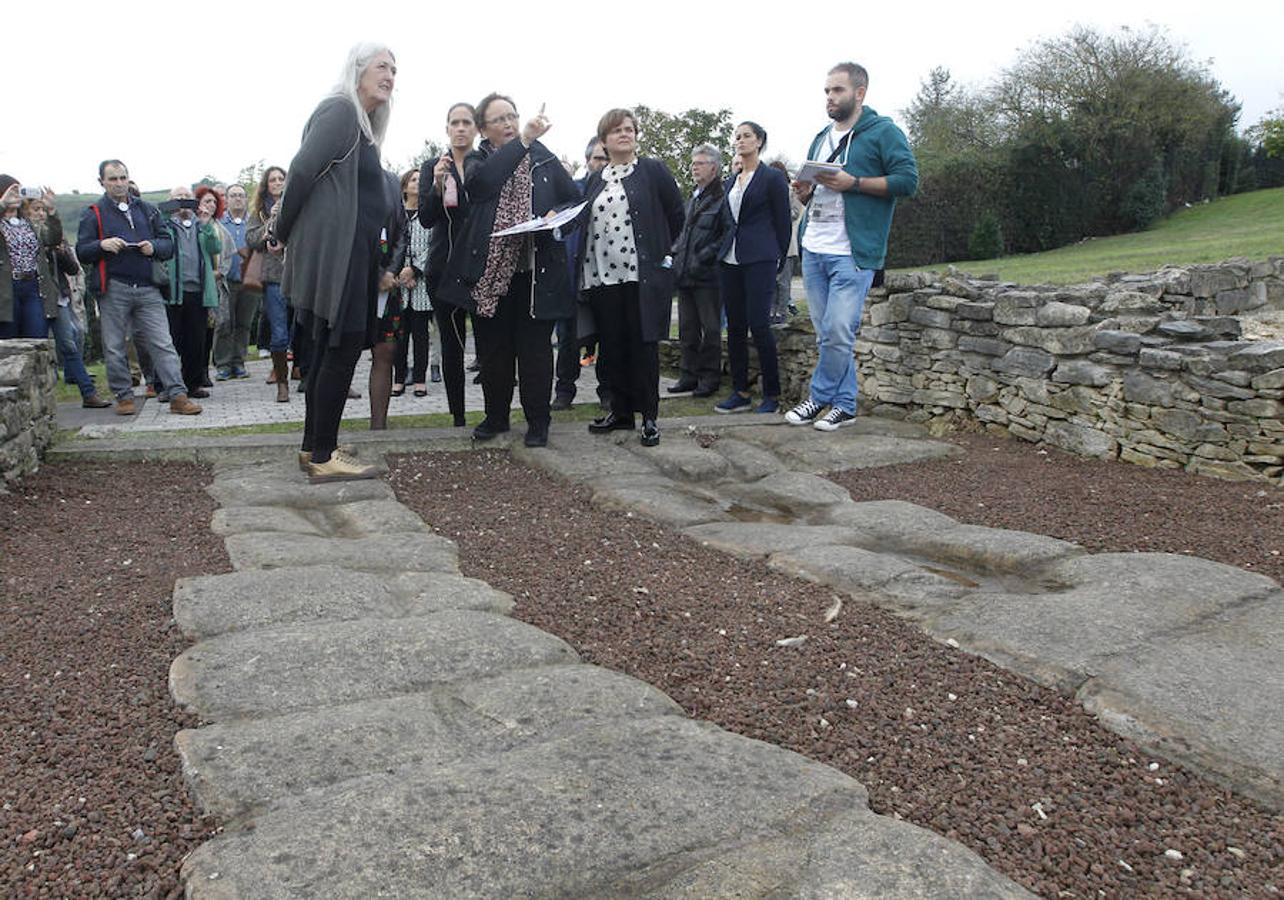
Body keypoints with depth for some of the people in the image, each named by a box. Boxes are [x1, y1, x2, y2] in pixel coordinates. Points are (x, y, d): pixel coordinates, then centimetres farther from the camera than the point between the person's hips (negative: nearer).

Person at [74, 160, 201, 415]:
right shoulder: (93, 214, 8)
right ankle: (124, 397, 14)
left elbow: (168, 243, 14)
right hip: (113, 289, -1)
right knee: (114, 347, 4)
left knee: (162, 343, -5)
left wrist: (154, 247, -7)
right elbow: (81, 252, 4)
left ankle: (177, 396, -7)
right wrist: (102, 245, -15)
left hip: (147, 287, 1)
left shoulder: (147, 210, 16)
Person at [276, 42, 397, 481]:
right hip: (334, 252, -10)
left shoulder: (361, 123, 21)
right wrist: (283, 229, -7)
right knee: (343, 348, -9)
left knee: (330, 350, 12)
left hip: (349, 253, 10)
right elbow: (303, 169, -17)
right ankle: (323, 456, -4)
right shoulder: (339, 110, -9)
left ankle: (314, 446, 20)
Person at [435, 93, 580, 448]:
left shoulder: (543, 157, 9)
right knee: (493, 348, 9)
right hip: (491, 270, 1)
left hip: (536, 271, -1)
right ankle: (496, 416, 23)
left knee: (534, 348, 2)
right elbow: (483, 180, -18)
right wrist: (523, 140, -23)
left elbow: (575, 199, 12)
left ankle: (537, 420, 12)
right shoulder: (476, 160, 6)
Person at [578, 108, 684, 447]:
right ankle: (621, 410, 20)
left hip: (642, 273, -5)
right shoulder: (595, 180, 16)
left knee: (643, 344, -3)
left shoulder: (652, 171, 1)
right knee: (611, 346, 8)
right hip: (602, 275, 5)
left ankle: (649, 416, 4)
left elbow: (676, 214, 4)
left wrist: (659, 250, 8)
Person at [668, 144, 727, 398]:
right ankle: (689, 374, 18)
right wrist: (676, 253, 13)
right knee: (687, 328, 10)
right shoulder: (692, 200, 19)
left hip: (708, 275, -8)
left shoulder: (723, 198, -8)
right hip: (685, 274, 8)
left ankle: (710, 377, 8)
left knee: (710, 328, 1)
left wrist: (704, 256, -17)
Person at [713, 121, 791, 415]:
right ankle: (740, 393, 12)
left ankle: (772, 395, -2)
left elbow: (783, 222, 0)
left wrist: (778, 261, -2)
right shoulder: (730, 181, 18)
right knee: (734, 327, 5)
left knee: (759, 325, -10)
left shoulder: (773, 178, 0)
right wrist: (725, 248, 14)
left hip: (759, 260, -6)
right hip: (729, 259, 7)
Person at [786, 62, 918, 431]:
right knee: (827, 334, 9)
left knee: (838, 334, -9)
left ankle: (821, 397, 8)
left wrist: (853, 183, -18)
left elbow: (908, 180, -11)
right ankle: (843, 405, 18)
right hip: (813, 248, 7)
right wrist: (805, 191, 4)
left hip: (851, 252, -7)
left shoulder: (883, 132, -2)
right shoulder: (821, 138, 20)